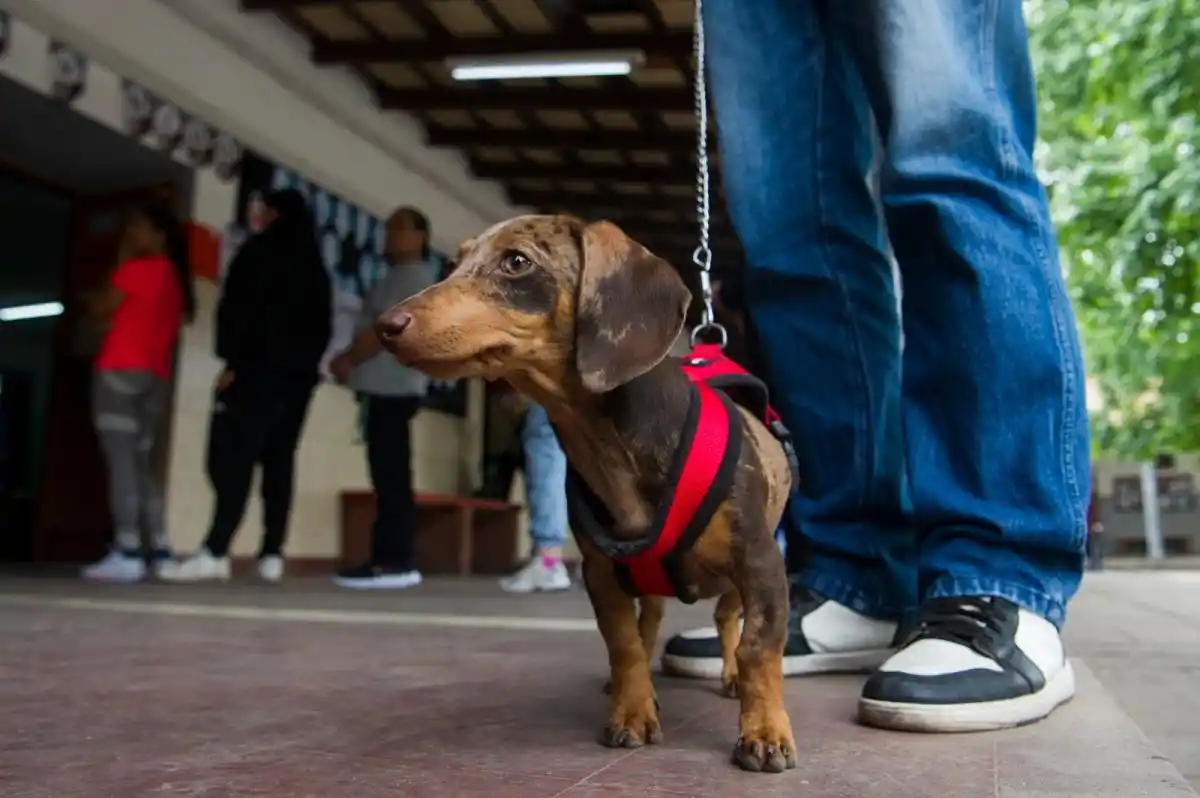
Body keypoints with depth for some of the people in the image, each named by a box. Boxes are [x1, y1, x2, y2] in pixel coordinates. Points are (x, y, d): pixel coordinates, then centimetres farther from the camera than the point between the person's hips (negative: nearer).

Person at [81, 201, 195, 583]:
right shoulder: (175, 278, 19)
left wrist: (119, 264, 8)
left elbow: (98, 310, 0)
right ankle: (159, 550, 4)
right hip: (157, 376, 8)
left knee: (121, 461, -11)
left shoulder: (136, 269, -5)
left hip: (121, 371, -8)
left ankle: (127, 554, -17)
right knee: (141, 463, 9)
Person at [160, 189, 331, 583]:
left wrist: (232, 361, -9)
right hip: (300, 374, 7)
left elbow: (237, 308, -8)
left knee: (233, 458, -11)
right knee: (280, 461, 4)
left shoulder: (260, 250, 2)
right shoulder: (317, 267, 20)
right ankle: (272, 555, 0)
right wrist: (306, 362, 16)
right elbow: (322, 325, 17)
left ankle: (215, 552, -20)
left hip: (259, 369, -6)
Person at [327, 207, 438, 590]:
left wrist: (348, 360, -5)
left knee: (391, 476, -14)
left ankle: (398, 562, -15)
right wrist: (353, 360, 7)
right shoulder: (402, 277, 26)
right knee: (389, 475, 7)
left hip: (394, 386, -10)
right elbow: (379, 328, 22)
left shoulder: (412, 275, -6)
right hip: (389, 386, 10)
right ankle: (390, 559, 9)